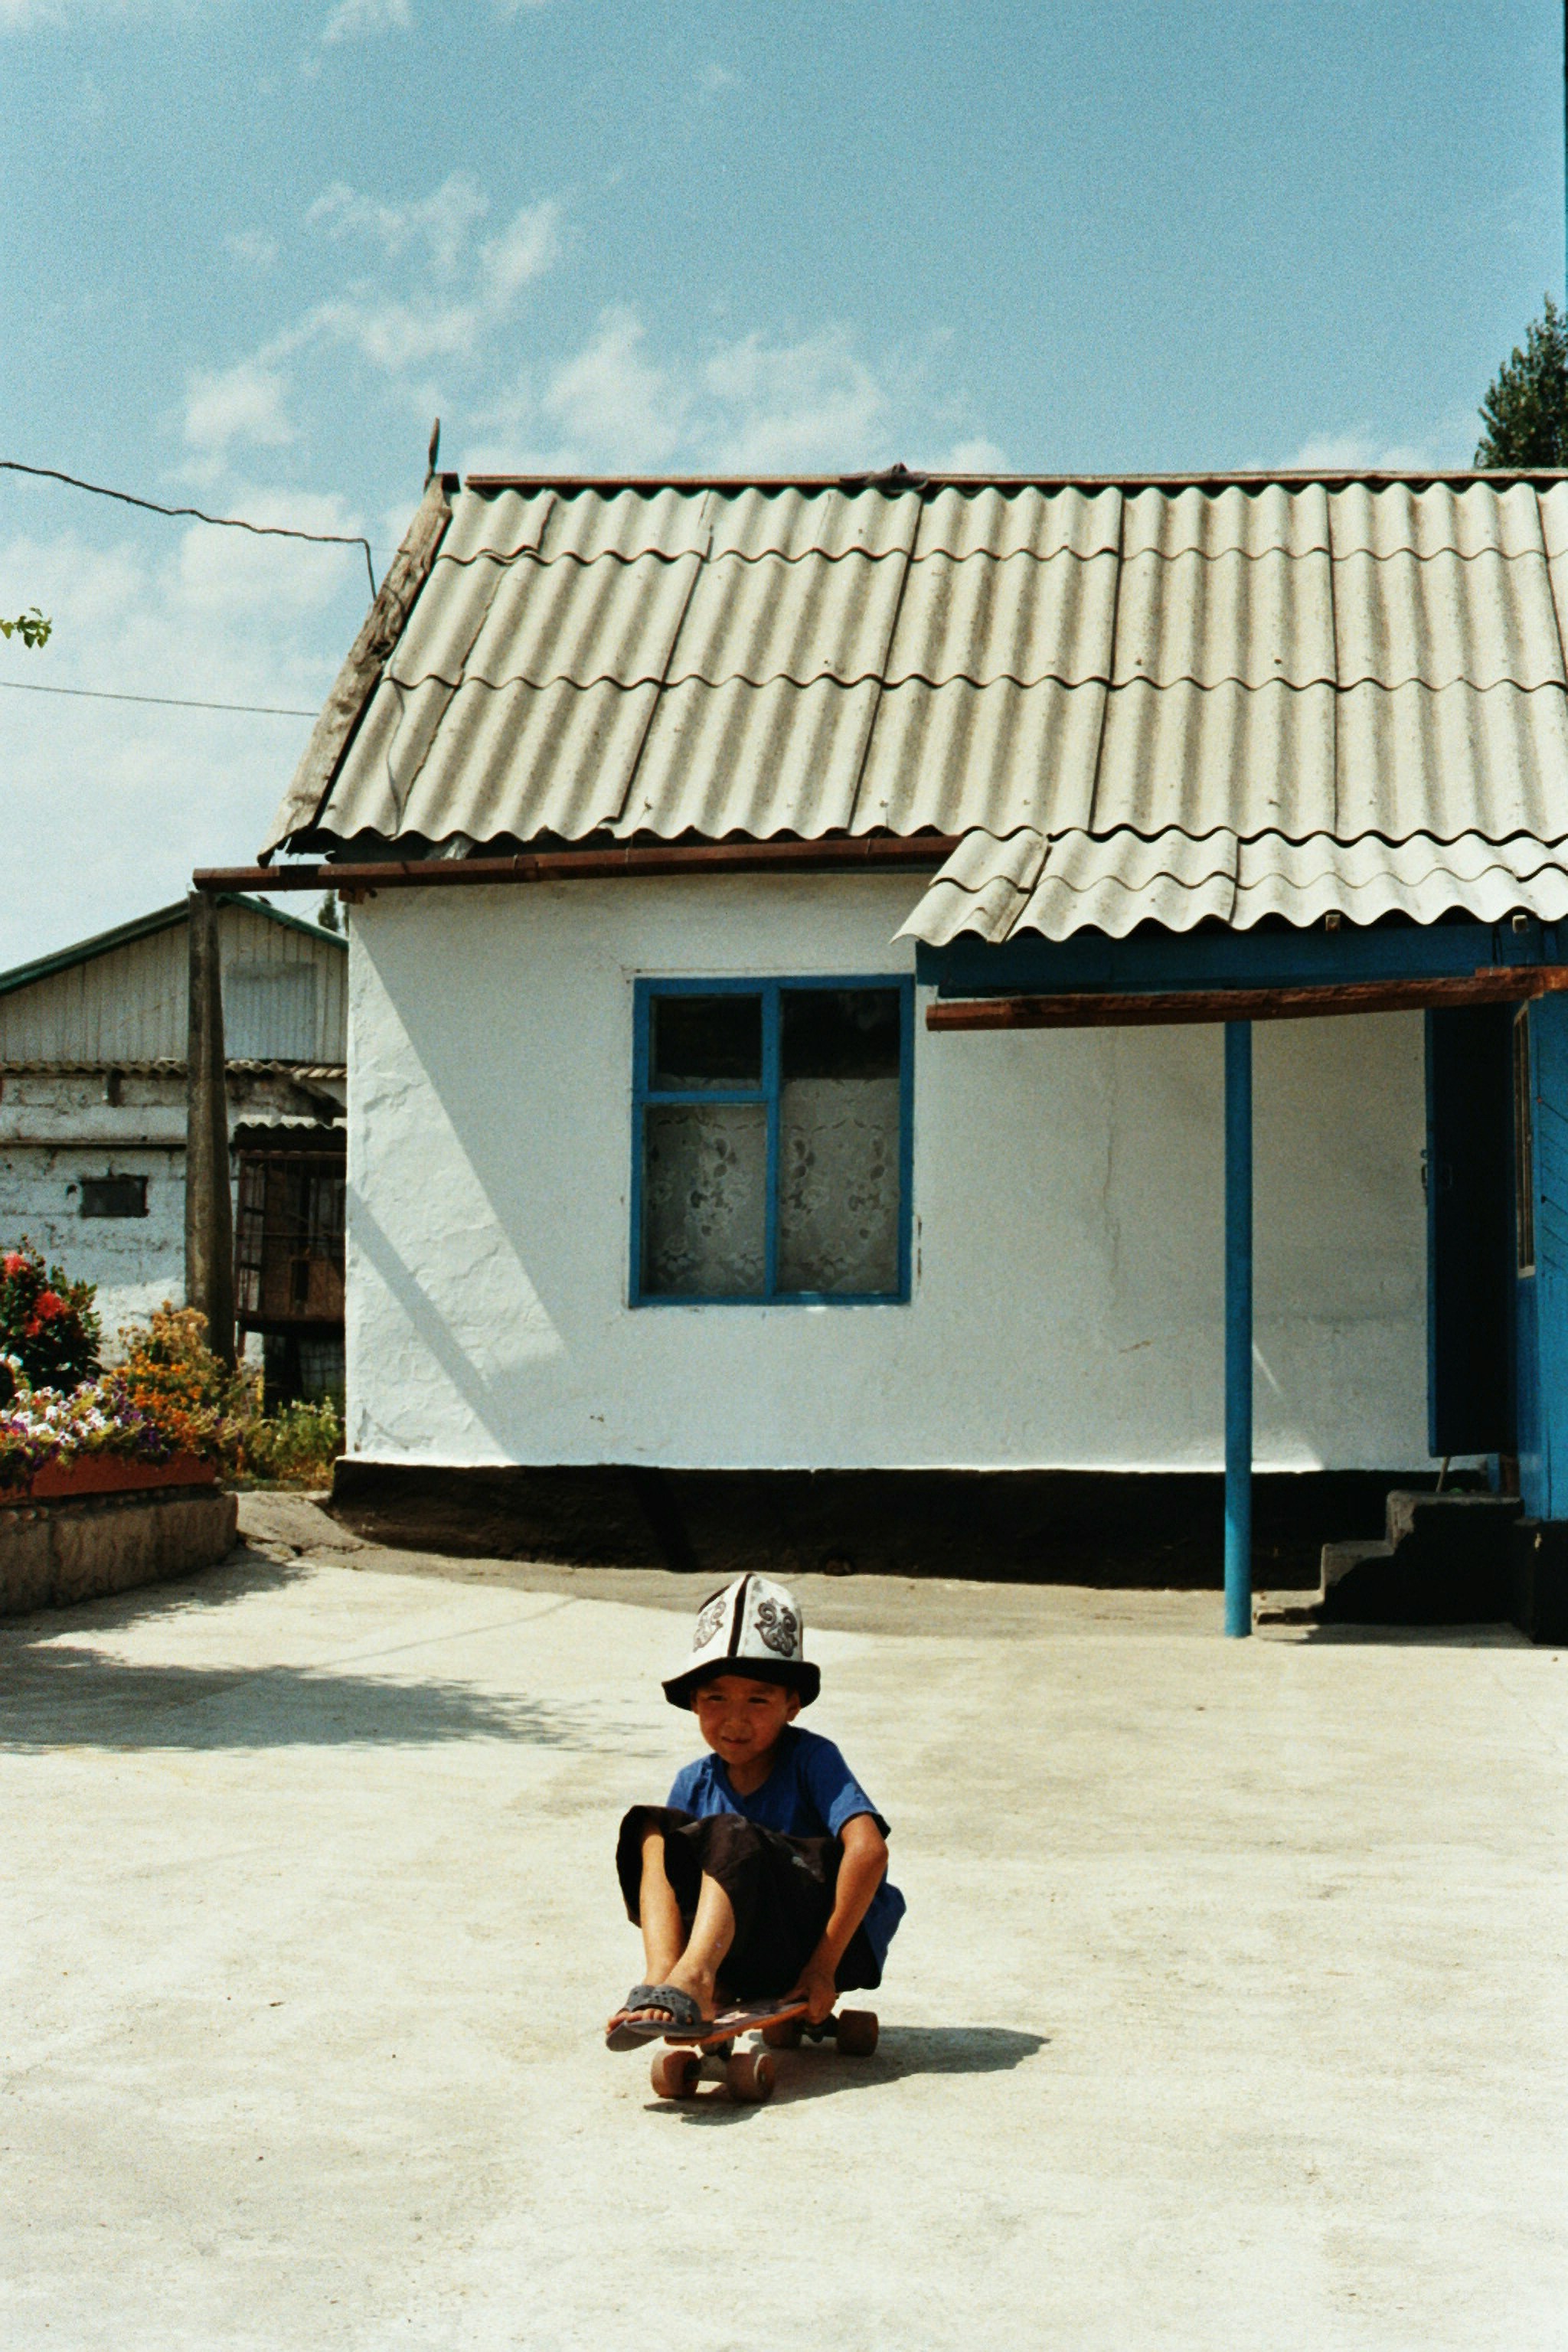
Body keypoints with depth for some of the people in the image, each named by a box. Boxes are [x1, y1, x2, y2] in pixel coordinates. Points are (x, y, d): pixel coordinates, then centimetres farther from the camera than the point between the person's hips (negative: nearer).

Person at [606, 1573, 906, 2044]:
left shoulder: (813, 1759, -7)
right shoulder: (695, 1783, 7)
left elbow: (869, 1850, -21)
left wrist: (823, 1965, -24)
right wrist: (713, 1979, -9)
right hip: (746, 1962, 5)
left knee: (731, 1838, -27)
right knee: (654, 1828, -10)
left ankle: (688, 1982, -44)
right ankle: (662, 1980, -31)